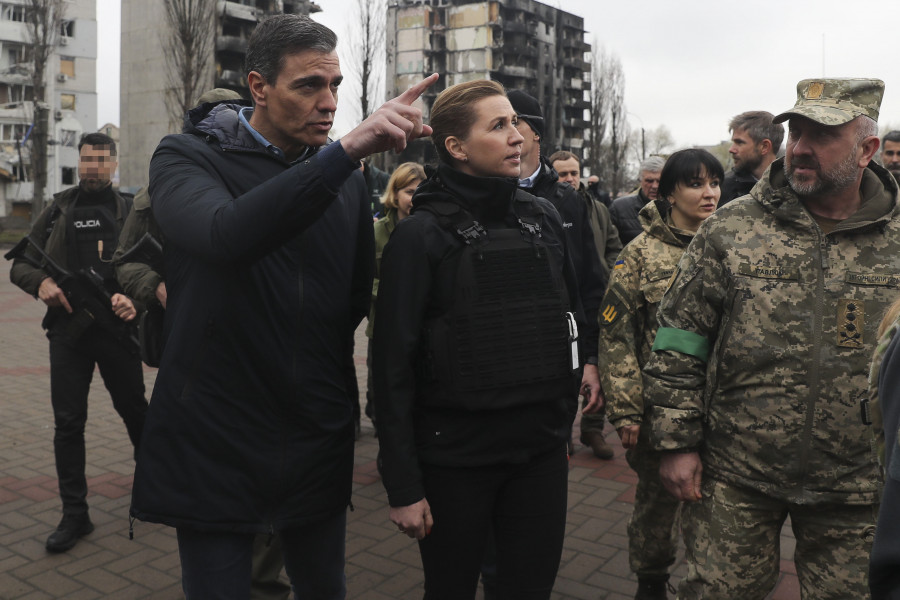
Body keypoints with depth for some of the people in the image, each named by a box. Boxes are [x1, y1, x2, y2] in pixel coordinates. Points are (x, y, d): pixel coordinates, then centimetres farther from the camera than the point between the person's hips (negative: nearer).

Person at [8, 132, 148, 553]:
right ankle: (74, 515, 13)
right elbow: (20, 264, 13)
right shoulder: (58, 211, 9)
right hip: (68, 329, 2)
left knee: (135, 412, 10)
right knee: (68, 423, 3)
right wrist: (40, 281, -10)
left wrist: (136, 298, -23)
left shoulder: (129, 211, 3)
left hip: (117, 328, -2)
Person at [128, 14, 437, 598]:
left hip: (318, 445, 4)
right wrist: (345, 151, -37)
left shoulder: (347, 182, 6)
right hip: (214, 442, -3)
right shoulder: (188, 156, -7)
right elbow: (227, 237, -31)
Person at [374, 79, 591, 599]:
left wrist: (566, 415, 11)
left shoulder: (544, 218, 4)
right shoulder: (423, 233, -10)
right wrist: (403, 486, -12)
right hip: (455, 459, -4)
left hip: (543, 452, 4)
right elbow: (394, 366, -11)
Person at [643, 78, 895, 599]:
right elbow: (679, 342, -3)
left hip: (857, 489, 1)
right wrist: (678, 444, -5)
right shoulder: (731, 229, -4)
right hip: (735, 478, -1)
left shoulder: (893, 240, -2)